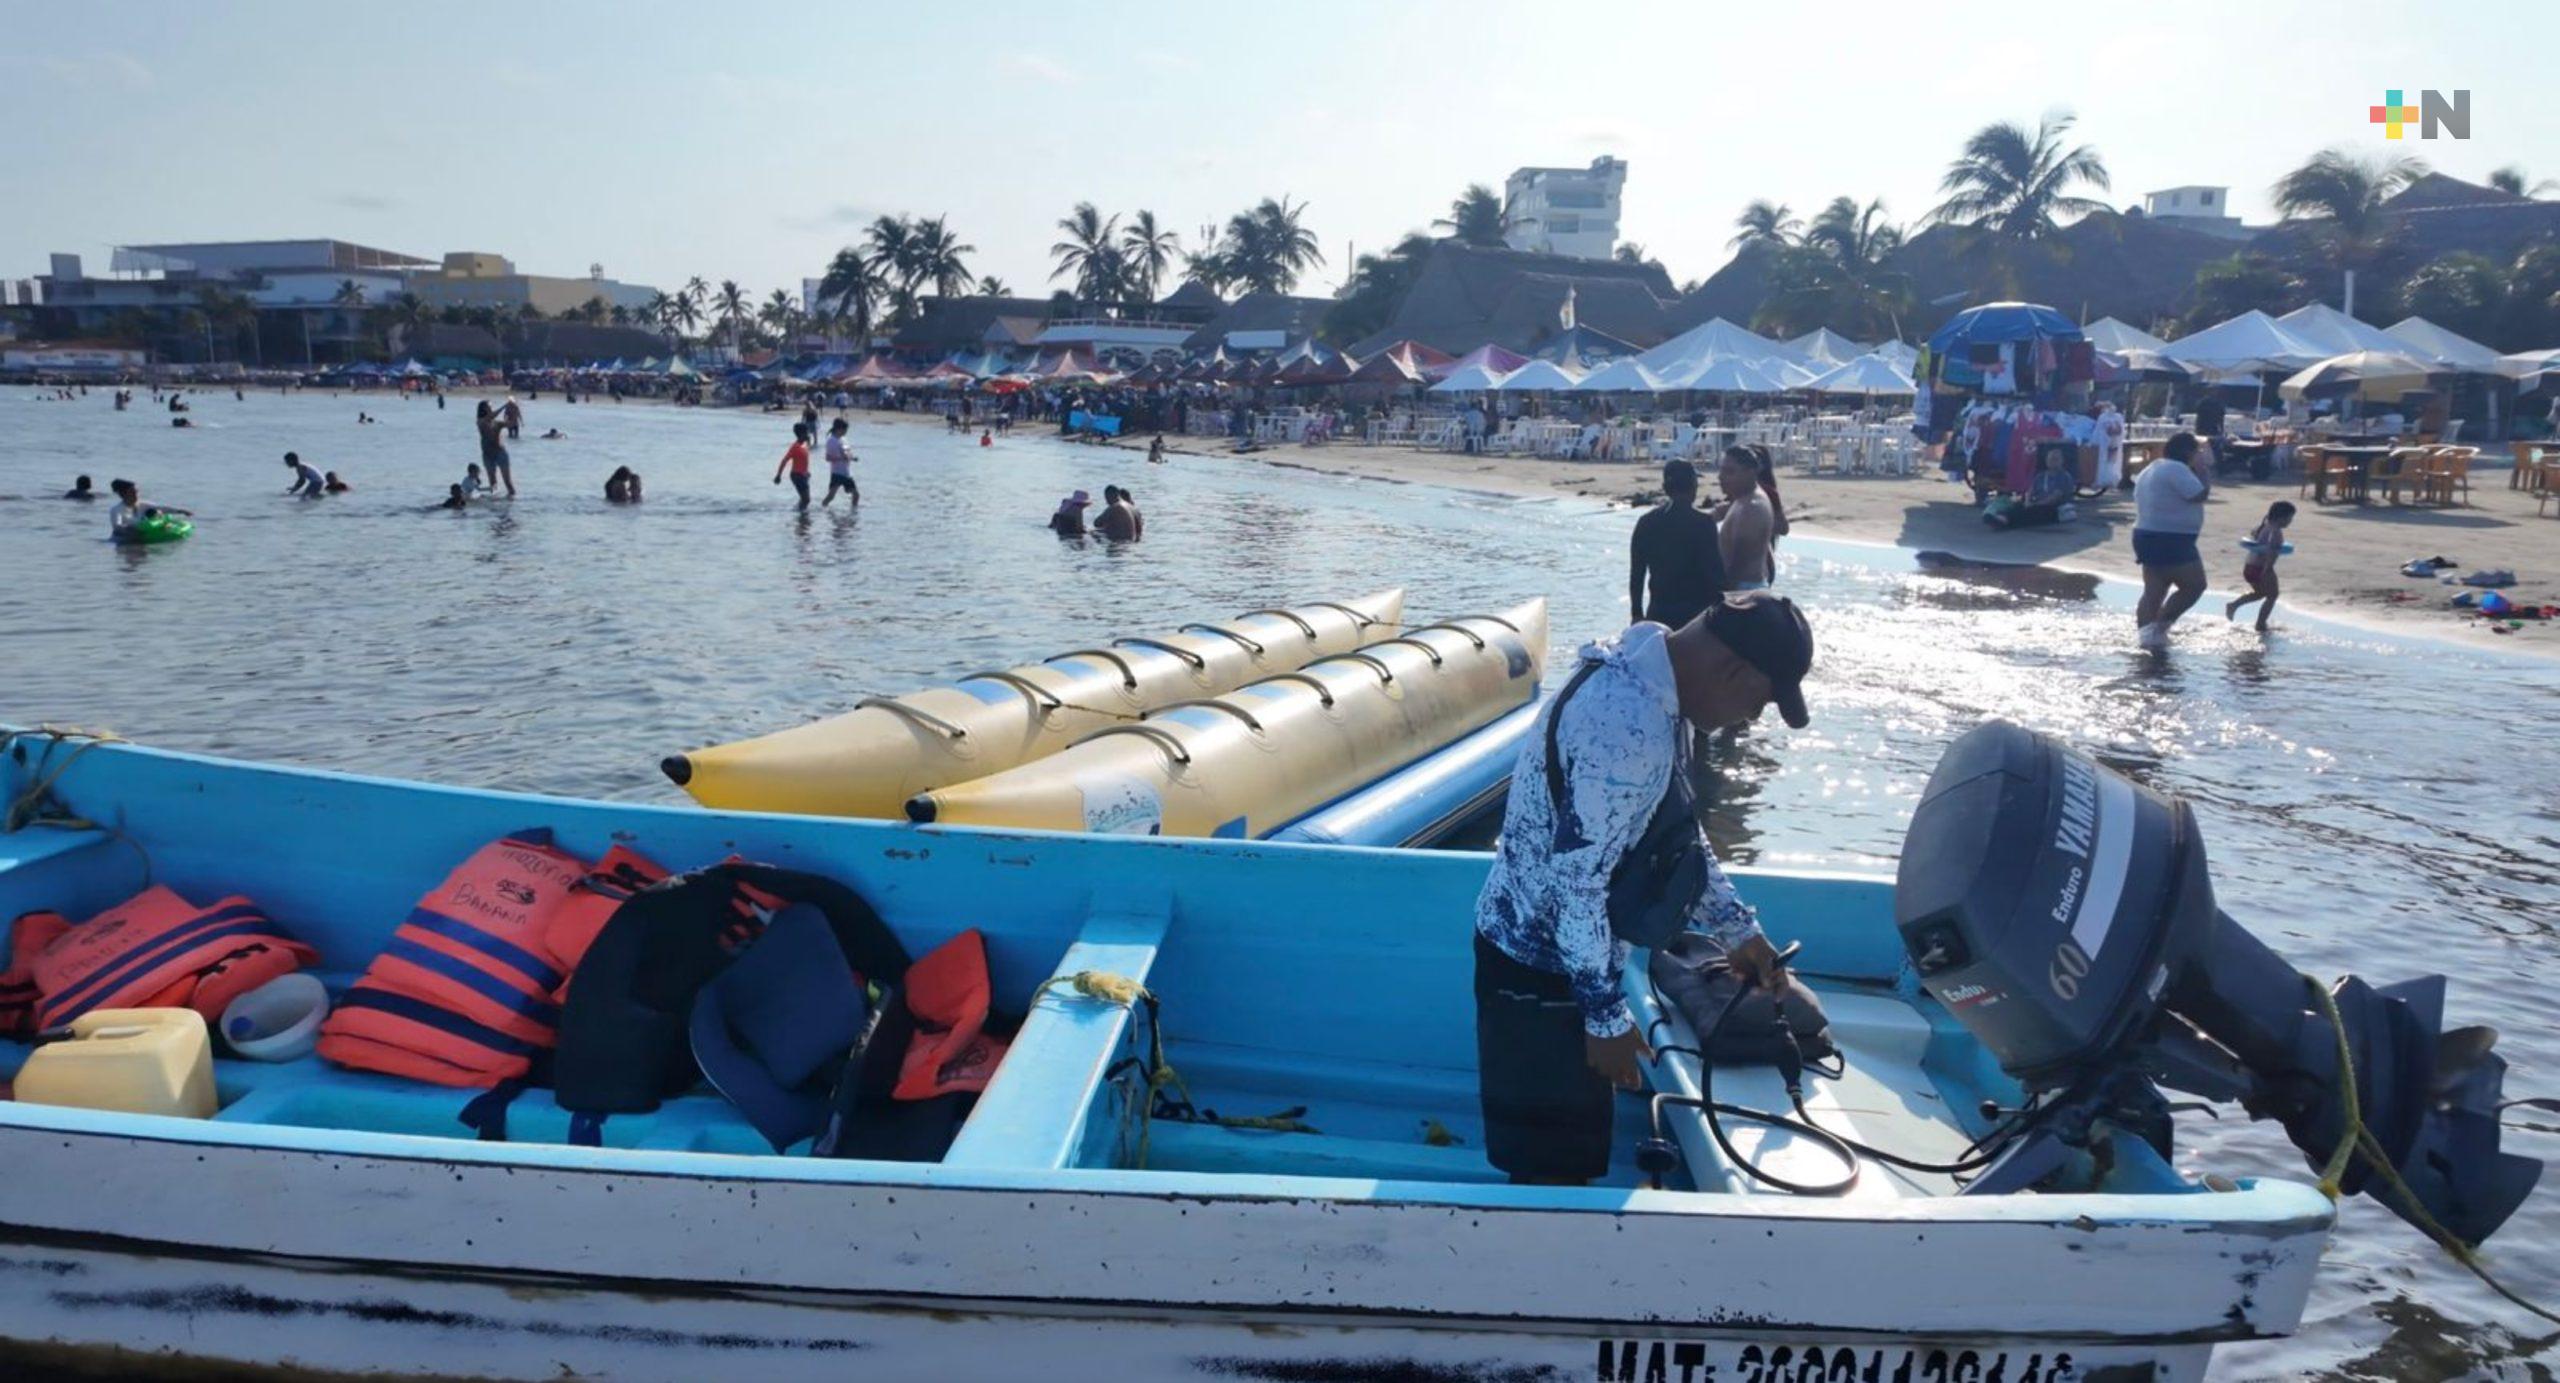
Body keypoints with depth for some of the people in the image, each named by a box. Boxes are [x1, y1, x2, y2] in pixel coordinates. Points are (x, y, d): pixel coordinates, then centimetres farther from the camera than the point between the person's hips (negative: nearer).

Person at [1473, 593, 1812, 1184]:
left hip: (1566, 952, 10)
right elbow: (1575, 883, -28)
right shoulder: (1629, 726, -30)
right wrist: (1608, 1017, -19)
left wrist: (1738, 930, 16)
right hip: (1538, 968, -10)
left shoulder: (1648, 680, 3)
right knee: (1550, 1164, 5)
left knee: (1571, 1150, 22)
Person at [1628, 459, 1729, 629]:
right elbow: (1714, 572, -11)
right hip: (1695, 613, -4)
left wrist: (1637, 613, 15)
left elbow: (1636, 573, 7)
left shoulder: (1646, 522, 3)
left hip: (1659, 612, 4)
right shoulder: (1702, 522, -10)